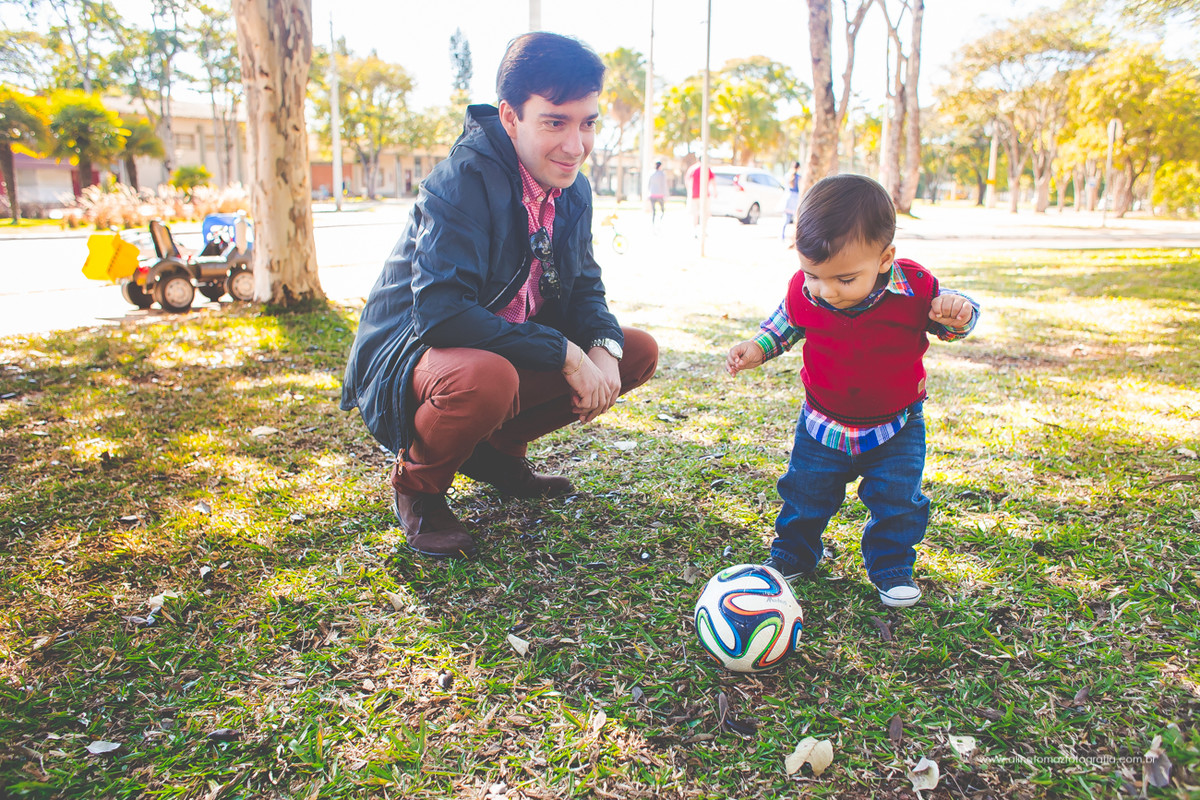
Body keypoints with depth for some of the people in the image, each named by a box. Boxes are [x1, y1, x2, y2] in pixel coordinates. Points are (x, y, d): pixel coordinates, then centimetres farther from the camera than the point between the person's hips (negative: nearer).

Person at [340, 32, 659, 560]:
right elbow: (439, 312, -33)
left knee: (638, 353, -1)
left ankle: (496, 449, 10)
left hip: (509, 353, 8)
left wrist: (603, 347, -14)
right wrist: (565, 354, -30)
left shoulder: (572, 187, 1)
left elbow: (585, 286, 9)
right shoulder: (463, 180, -23)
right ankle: (417, 485, -6)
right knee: (487, 378, -41)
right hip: (406, 359, -8)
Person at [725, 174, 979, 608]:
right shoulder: (803, 292, -18)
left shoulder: (916, 288, -23)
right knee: (804, 491, 10)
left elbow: (950, 321, -4)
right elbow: (783, 324, 4)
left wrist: (956, 314, -28)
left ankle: (892, 566, 28)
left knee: (897, 500, 2)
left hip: (896, 427, -1)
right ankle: (792, 553, 36)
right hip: (823, 424, 1)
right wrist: (756, 348, -14)